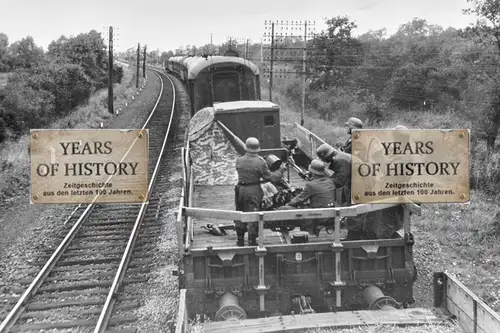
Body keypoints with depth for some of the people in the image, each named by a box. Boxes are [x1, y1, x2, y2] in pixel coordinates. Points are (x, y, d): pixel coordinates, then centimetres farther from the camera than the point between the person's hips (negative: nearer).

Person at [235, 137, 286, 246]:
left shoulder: (238, 161, -4)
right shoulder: (260, 163, -15)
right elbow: (271, 178, -10)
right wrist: (281, 170, 6)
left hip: (240, 190, 4)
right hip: (254, 191, -4)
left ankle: (240, 240, 25)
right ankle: (252, 241, 9)